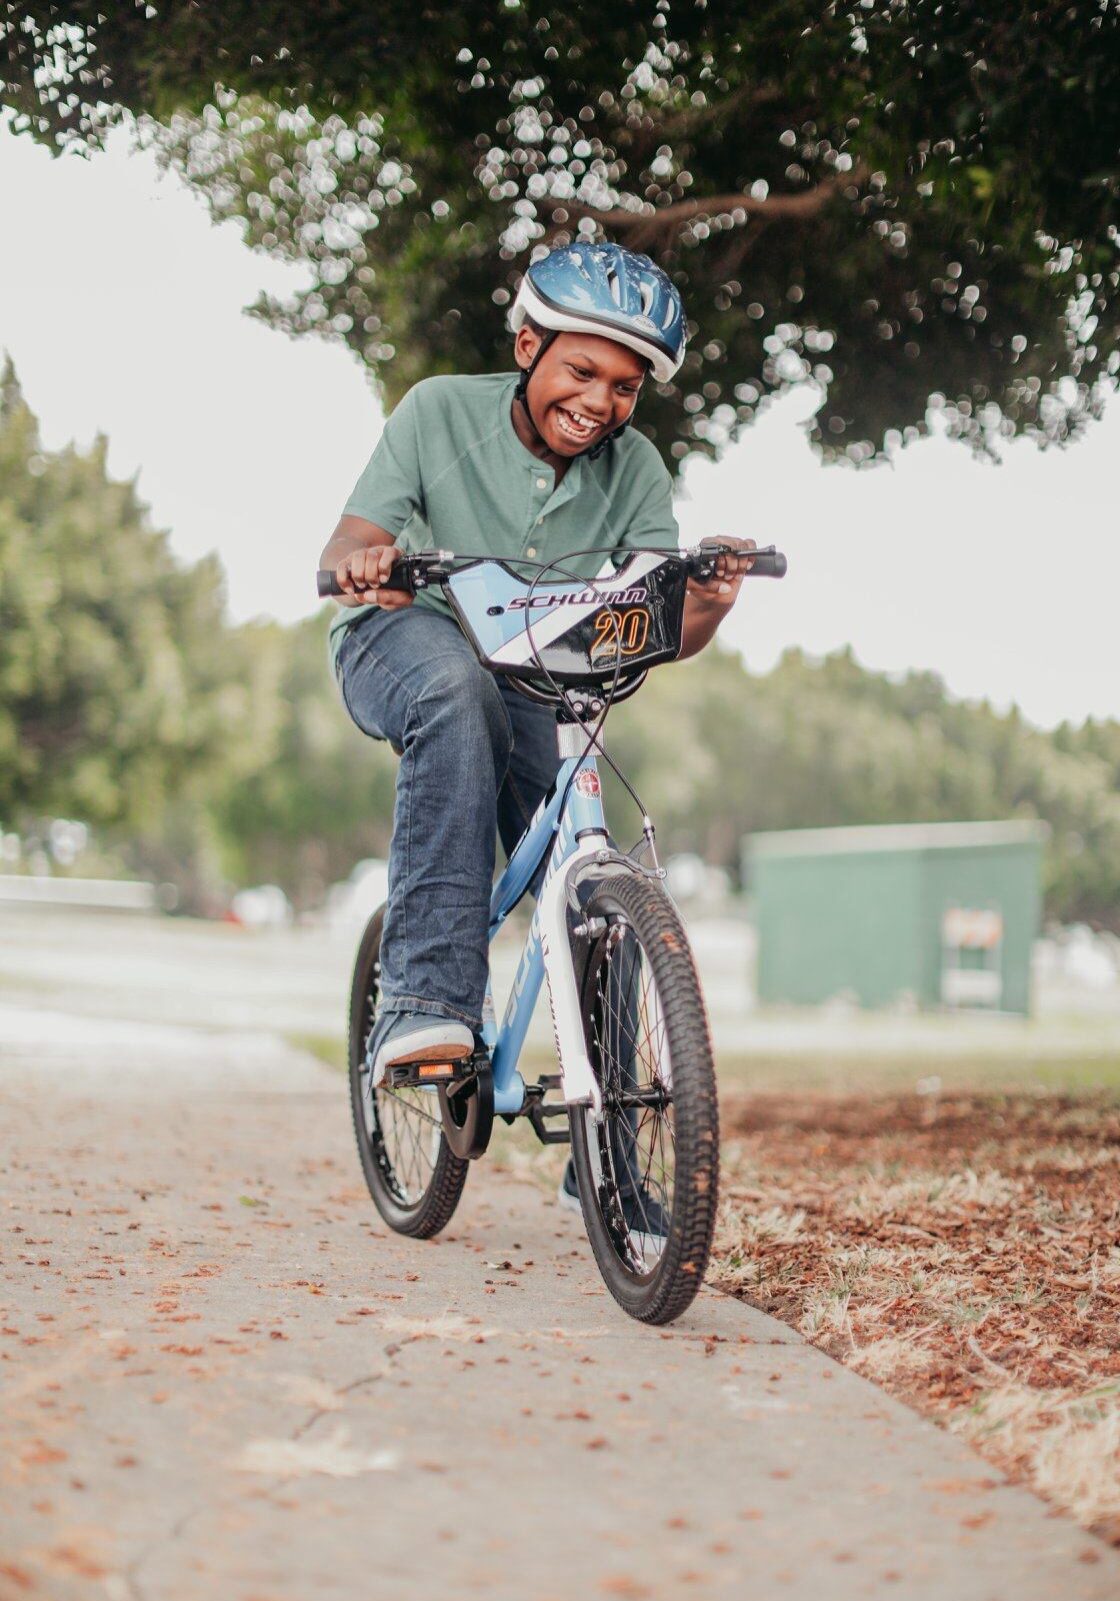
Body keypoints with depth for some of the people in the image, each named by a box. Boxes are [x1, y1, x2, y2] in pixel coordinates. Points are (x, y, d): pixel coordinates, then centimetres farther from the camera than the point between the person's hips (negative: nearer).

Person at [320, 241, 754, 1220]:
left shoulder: (633, 469, -10)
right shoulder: (442, 413, -15)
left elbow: (661, 634, -18)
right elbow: (351, 544, -20)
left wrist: (706, 603, -41)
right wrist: (359, 565, -44)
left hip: (529, 681, 3)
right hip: (402, 640, -3)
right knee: (458, 689, -39)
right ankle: (425, 1002, -43)